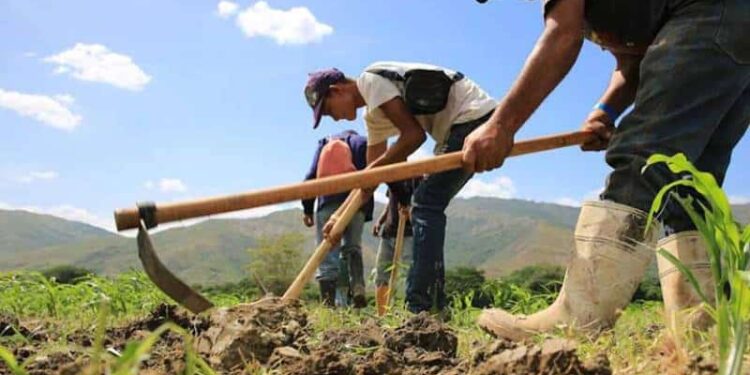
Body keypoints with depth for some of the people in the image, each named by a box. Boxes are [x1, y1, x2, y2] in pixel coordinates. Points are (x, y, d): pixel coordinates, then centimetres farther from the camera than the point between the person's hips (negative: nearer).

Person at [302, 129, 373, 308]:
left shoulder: (324, 144, 21)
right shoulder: (361, 142, 18)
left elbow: (310, 177, 12)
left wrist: (307, 209, 13)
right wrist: (368, 213, 4)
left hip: (327, 202, 0)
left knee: (328, 254, 0)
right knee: (352, 247, 11)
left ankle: (328, 300, -10)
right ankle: (358, 288, -13)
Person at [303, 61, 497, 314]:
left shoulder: (370, 80, -11)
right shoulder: (373, 116, 17)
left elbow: (414, 135, -19)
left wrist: (373, 170, -10)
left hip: (474, 115, -10)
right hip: (465, 124, 10)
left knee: (426, 204, -14)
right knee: (428, 206, 10)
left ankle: (420, 309, -15)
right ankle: (433, 306, 13)